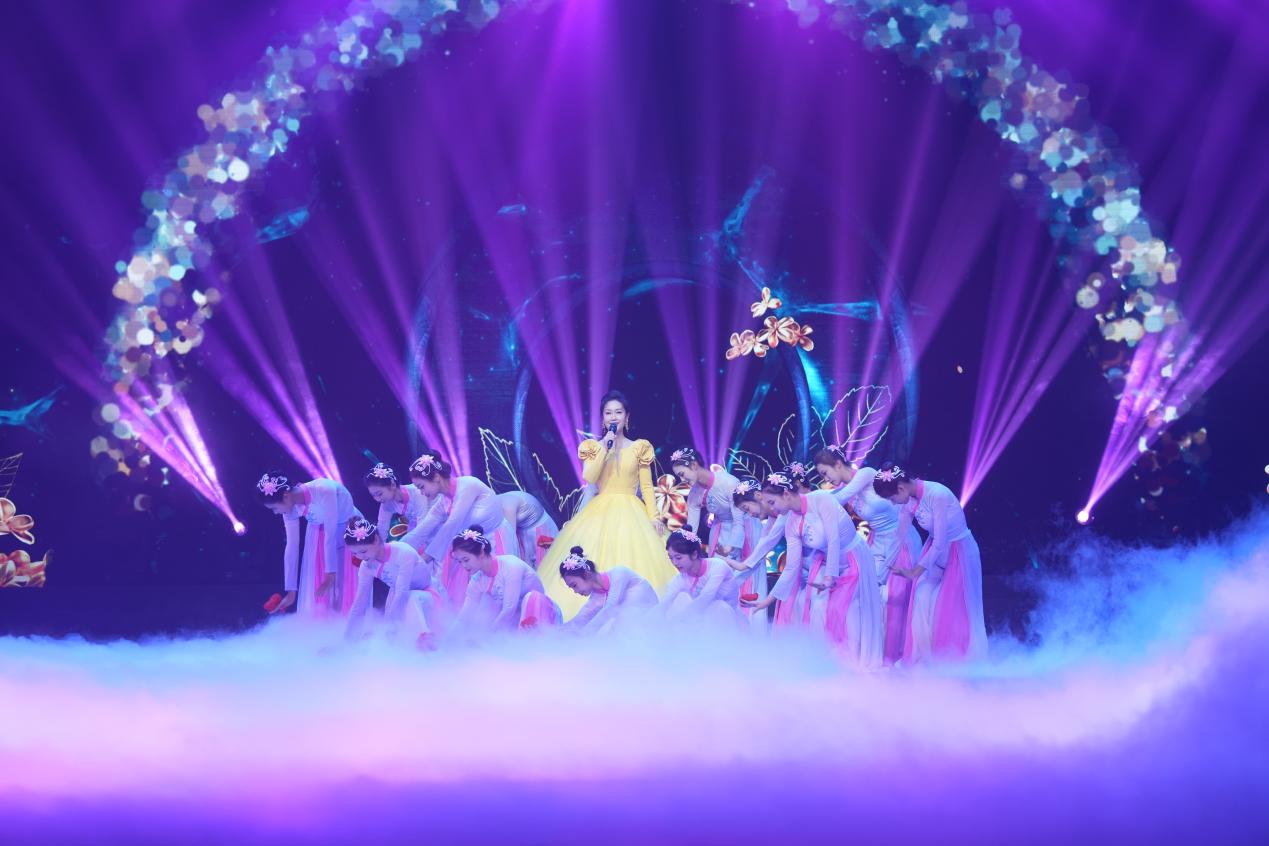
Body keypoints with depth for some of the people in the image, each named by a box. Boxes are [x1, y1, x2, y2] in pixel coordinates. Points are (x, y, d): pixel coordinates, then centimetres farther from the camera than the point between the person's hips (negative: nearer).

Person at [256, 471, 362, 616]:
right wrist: (291, 591, -9)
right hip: (319, 532, 5)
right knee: (313, 589, 3)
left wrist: (330, 575, -29)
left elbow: (330, 536, -32)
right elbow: (291, 546, -12)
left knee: (346, 586, -8)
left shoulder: (323, 491, -37)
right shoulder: (291, 508, -17)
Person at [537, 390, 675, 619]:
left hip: (630, 514, 0)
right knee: (593, 567, -8)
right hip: (599, 513, 0)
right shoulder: (593, 446, 6)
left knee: (632, 561, -8)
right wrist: (605, 448, -14)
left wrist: (654, 517, -4)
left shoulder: (639, 447, 6)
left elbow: (647, 486, 5)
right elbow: (588, 477, -10)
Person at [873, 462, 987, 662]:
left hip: (958, 552, -6)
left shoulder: (937, 496, -32)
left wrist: (915, 572, -20)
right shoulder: (910, 497, -10)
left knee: (953, 609, 0)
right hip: (936, 548, 7)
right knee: (924, 605, 3)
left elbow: (940, 544, -27)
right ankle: (924, 658, 13)